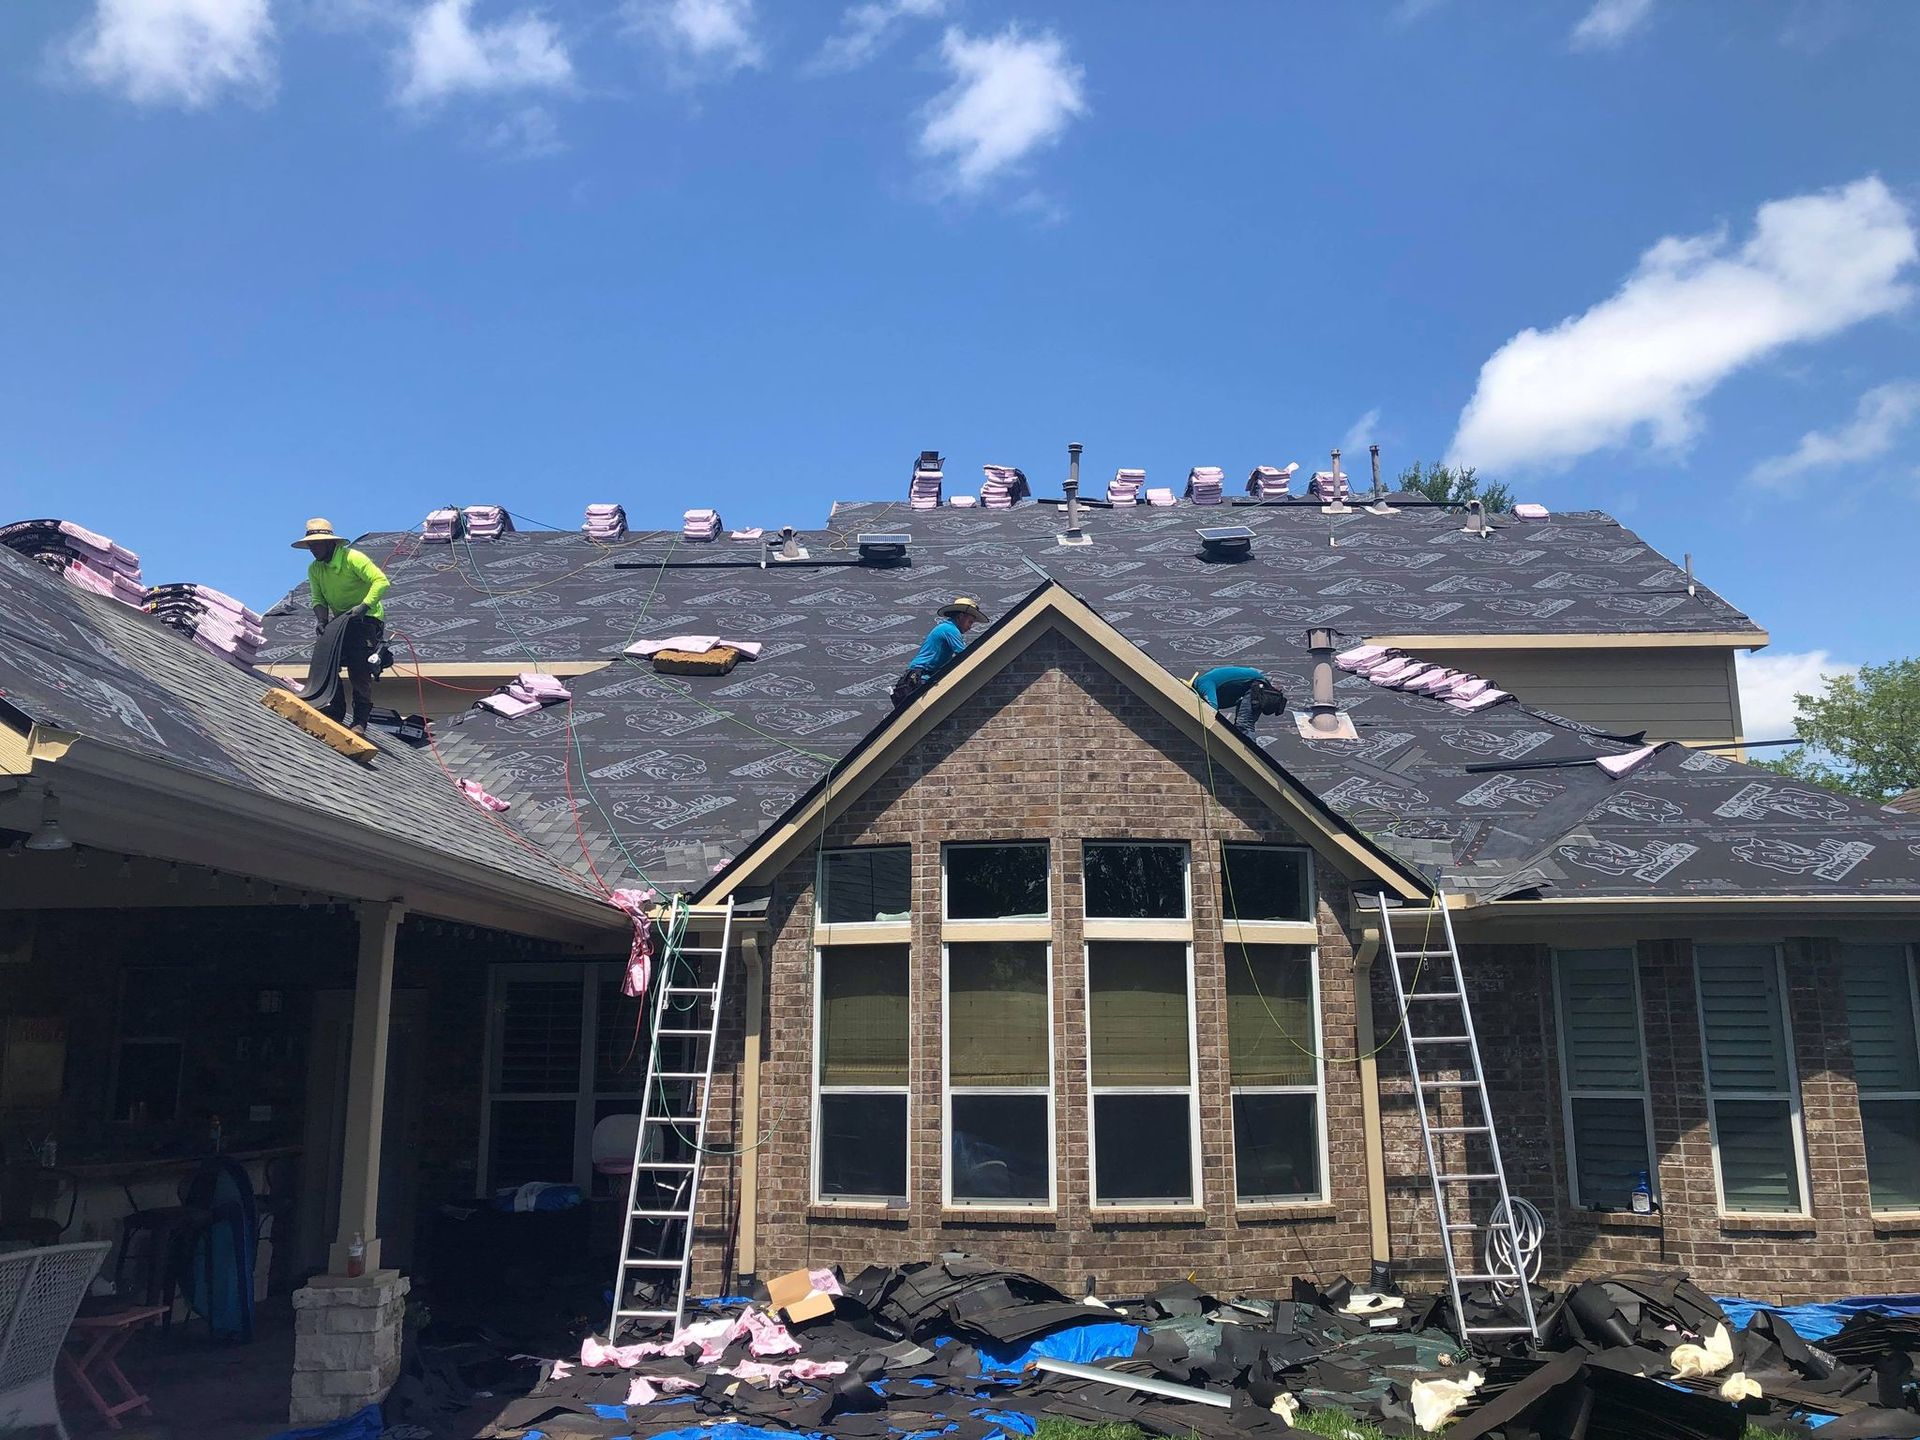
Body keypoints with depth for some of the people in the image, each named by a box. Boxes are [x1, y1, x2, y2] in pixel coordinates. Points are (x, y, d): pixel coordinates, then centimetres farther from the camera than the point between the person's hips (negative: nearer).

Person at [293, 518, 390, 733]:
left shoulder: (352, 558, -15)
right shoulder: (314, 569, 7)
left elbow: (381, 581, -22)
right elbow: (318, 599, 6)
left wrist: (364, 606, -33)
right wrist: (322, 620, -15)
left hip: (366, 618, -7)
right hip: (340, 619, 7)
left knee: (359, 671, -15)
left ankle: (360, 722, -13)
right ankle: (334, 713, 9)